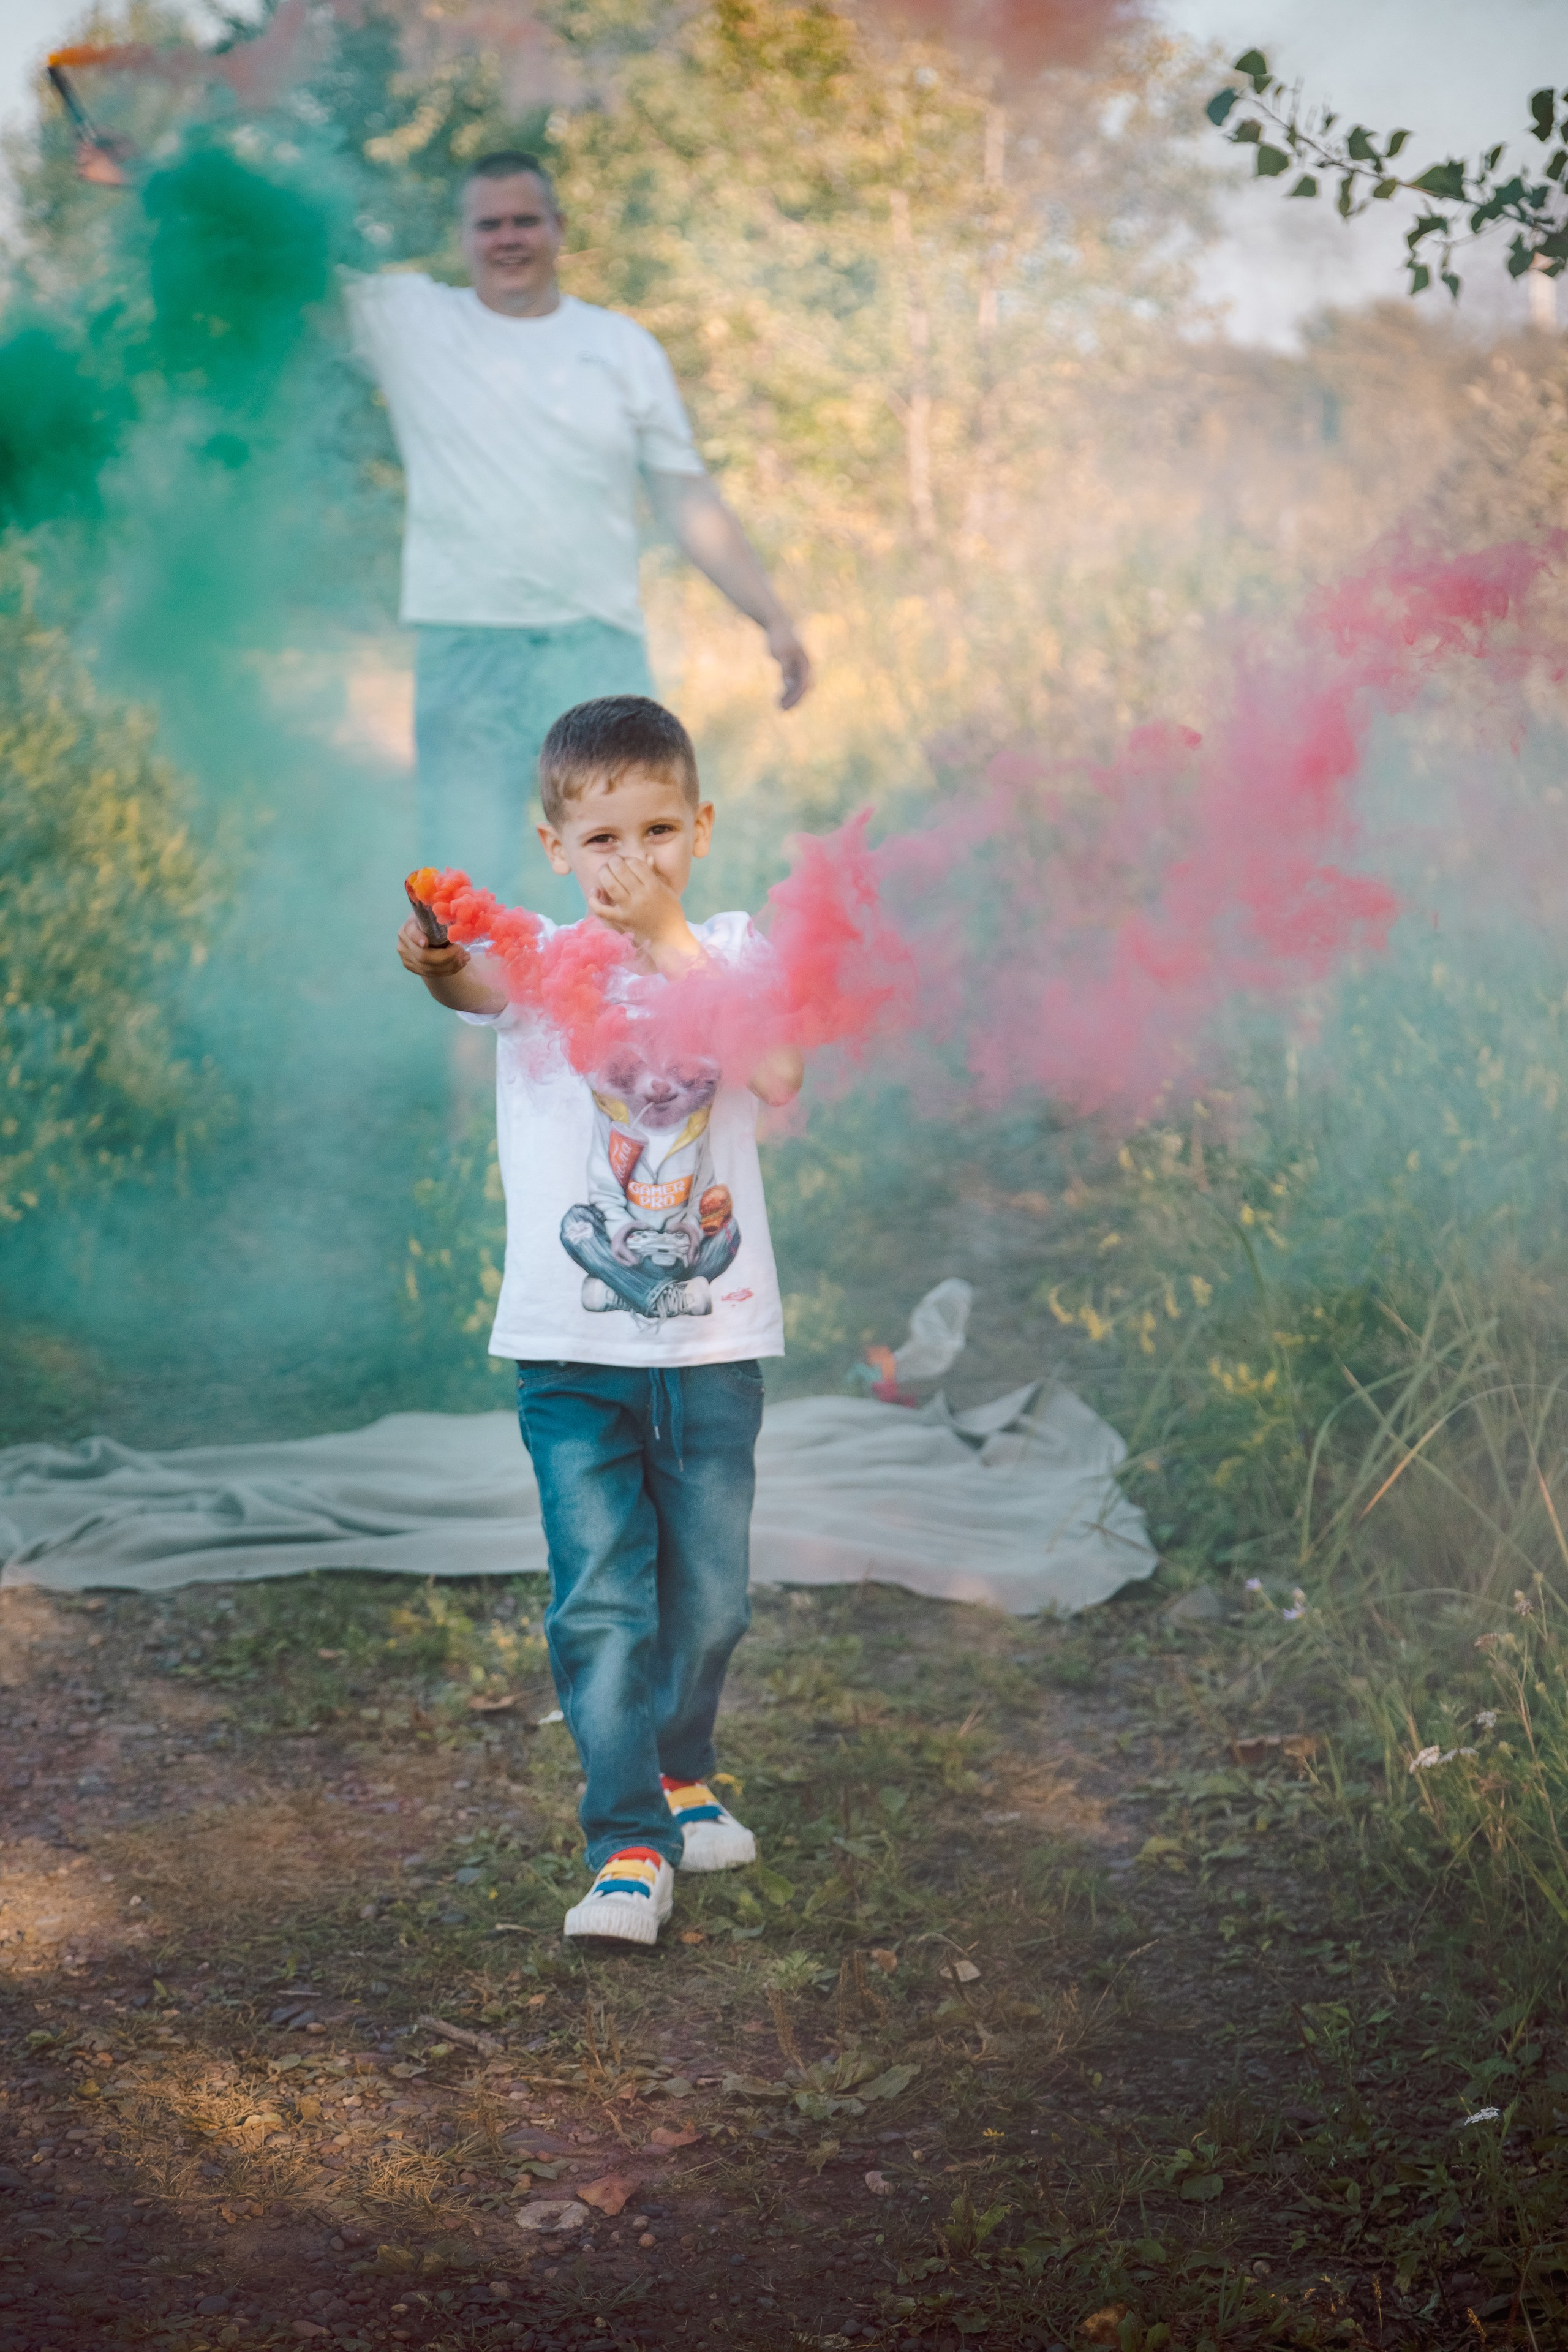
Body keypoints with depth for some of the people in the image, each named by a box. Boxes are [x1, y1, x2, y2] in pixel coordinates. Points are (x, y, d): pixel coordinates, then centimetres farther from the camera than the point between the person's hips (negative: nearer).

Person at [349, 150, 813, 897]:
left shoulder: (623, 346, 11)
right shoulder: (410, 323, 8)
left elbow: (689, 501, 12)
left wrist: (773, 617, 7)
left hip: (599, 650, 1)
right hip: (464, 654, -1)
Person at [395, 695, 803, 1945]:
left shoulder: (732, 951, 3)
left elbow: (783, 1073, -17)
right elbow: (478, 985, -27)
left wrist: (667, 941, -21)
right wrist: (437, 956, -49)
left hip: (716, 1338, 2)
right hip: (573, 1345, -2)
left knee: (709, 1595, 13)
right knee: (599, 1605, -6)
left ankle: (682, 1776, 37)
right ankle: (628, 1848, 1)